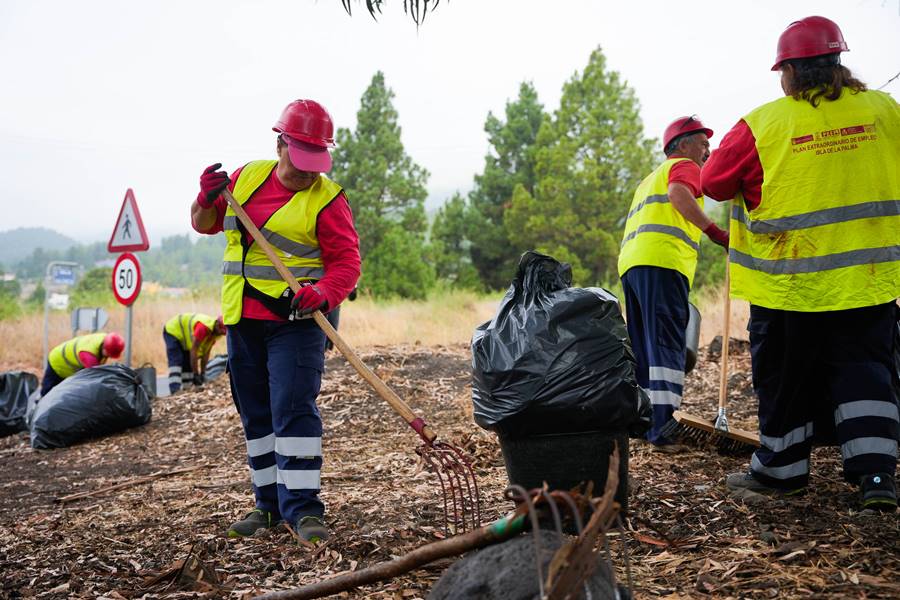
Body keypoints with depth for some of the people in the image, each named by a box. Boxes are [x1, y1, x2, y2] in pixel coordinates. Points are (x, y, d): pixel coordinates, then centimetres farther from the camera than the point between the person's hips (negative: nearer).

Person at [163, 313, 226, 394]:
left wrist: (202, 374, -7)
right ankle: (175, 391, -30)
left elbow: (206, 352, -5)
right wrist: (195, 375, -29)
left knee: (188, 365, 4)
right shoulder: (204, 327, -38)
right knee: (176, 364, -21)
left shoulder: (216, 331, -11)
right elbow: (193, 350, -33)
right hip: (173, 331, -9)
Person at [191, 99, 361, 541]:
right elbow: (205, 224, 19)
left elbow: (347, 260, -10)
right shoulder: (248, 177, 8)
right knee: (255, 414, 12)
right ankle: (270, 502, 23)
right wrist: (208, 199, -4)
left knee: (294, 409, -12)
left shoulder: (327, 198, -7)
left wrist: (324, 293, -30)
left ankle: (302, 507, -6)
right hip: (243, 320, 6)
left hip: (296, 321, -6)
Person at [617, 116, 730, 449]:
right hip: (662, 261, -9)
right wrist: (715, 232, -23)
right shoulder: (684, 166, 8)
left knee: (643, 346, 11)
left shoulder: (650, 179, 36)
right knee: (667, 344, -13)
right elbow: (679, 195, -16)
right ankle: (662, 426, -21)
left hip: (630, 261, 9)